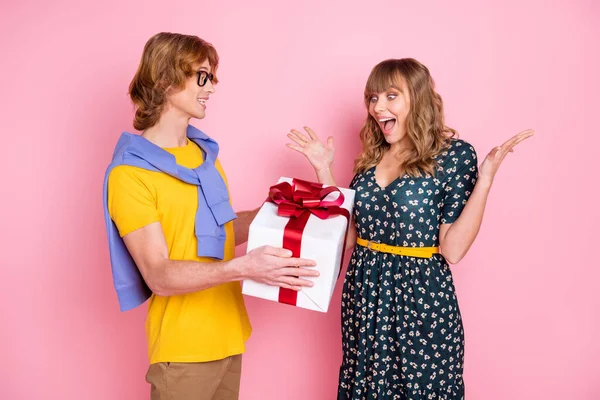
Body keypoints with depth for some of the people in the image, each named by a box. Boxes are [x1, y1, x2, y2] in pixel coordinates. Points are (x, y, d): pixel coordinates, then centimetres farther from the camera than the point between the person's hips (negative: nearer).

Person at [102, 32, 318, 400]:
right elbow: (159, 276, -23)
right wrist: (243, 267, -35)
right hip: (183, 348, -6)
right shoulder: (129, 173, -17)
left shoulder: (205, 151, 7)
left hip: (228, 334, 7)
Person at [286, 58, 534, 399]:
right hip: (365, 294, 6)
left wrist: (485, 180, -23)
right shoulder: (372, 156, 6)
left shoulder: (455, 154, -10)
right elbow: (348, 233, 6)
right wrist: (325, 170, 6)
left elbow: (452, 250, -16)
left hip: (420, 296, -5)